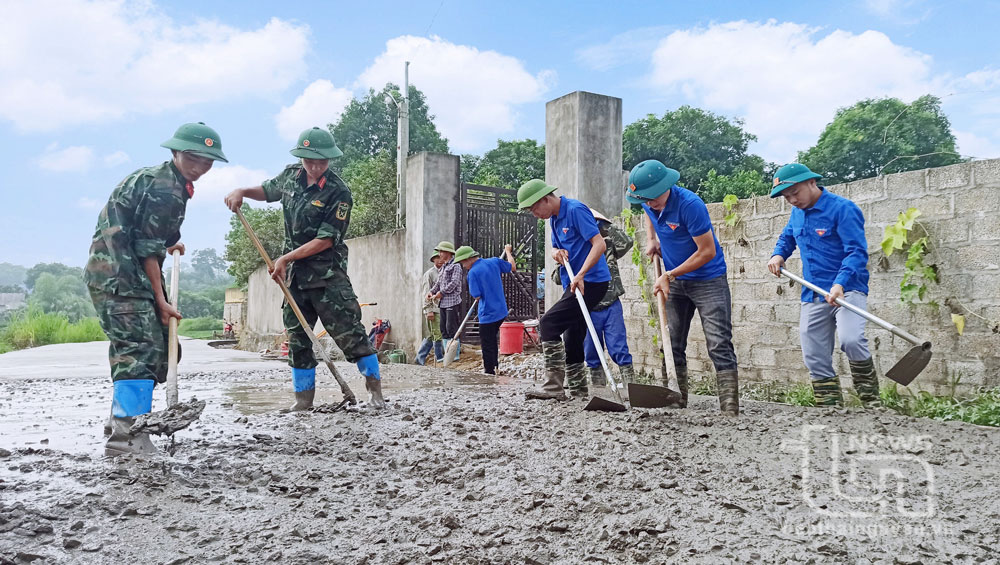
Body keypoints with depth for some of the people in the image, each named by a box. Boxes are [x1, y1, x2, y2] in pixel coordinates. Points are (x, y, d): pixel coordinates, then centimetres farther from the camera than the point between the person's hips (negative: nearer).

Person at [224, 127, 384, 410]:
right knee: (297, 336, 9)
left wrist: (285, 258, -15)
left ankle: (374, 388, 3)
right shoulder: (291, 175, 5)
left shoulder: (338, 193, -14)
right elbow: (267, 190, 27)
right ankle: (304, 398, 19)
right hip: (294, 272, 6)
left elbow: (325, 240, -17)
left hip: (327, 272, -6)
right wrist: (242, 192, 7)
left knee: (348, 330, -10)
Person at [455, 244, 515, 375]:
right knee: (492, 340, 26)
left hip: (488, 314, -8)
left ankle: (489, 372, 10)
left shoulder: (473, 272, -16)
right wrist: (507, 251, 28)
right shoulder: (494, 261, 1)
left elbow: (476, 296, -17)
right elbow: (513, 267, 14)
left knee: (487, 346, 4)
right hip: (501, 311, 8)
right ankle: (494, 367, 37)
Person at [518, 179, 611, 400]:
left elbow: (599, 244, -20)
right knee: (571, 340, 11)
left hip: (590, 281, -10)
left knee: (548, 324, -17)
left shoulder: (575, 210, -13)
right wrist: (556, 251, -1)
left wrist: (580, 275, -28)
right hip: (575, 284, 10)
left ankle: (553, 386, -15)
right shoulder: (554, 218, 15)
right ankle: (578, 390, 20)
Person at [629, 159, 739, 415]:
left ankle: (730, 404, -9)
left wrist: (669, 275, -20)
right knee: (672, 344, 10)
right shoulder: (648, 201, -6)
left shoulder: (690, 205, -28)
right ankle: (676, 401, 21)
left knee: (719, 344, -11)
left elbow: (707, 251, -24)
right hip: (675, 282, 7)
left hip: (709, 281, -7)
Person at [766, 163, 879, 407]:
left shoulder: (843, 209, -12)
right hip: (813, 296, 7)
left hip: (847, 289, -7)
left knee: (851, 339, -29)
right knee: (815, 359, 6)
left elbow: (857, 251, -19)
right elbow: (786, 237, 30)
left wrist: (841, 284, -32)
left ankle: (871, 400, -11)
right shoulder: (798, 213, 11)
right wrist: (778, 254, 7)